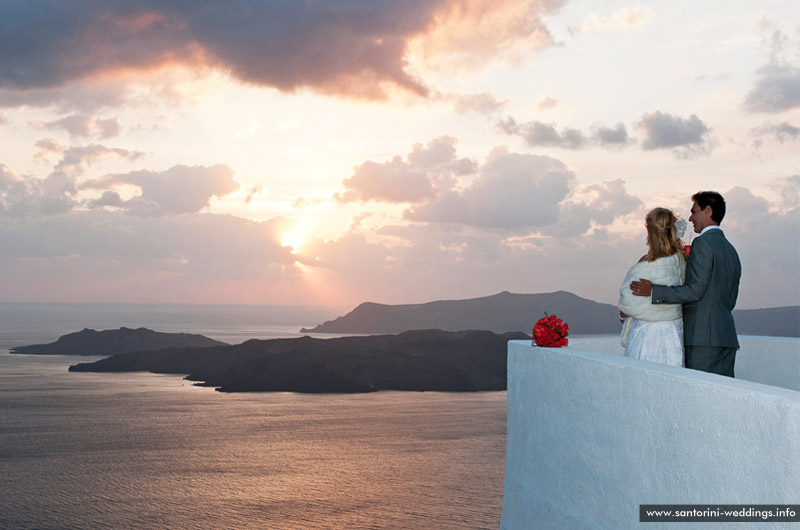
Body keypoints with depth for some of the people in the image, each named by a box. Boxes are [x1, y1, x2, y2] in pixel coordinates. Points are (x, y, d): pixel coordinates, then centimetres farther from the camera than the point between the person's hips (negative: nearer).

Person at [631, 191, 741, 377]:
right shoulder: (731, 250, 20)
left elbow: (695, 290, -17)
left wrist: (653, 291, -12)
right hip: (727, 338, 9)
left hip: (703, 338, -9)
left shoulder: (702, 243, -8)